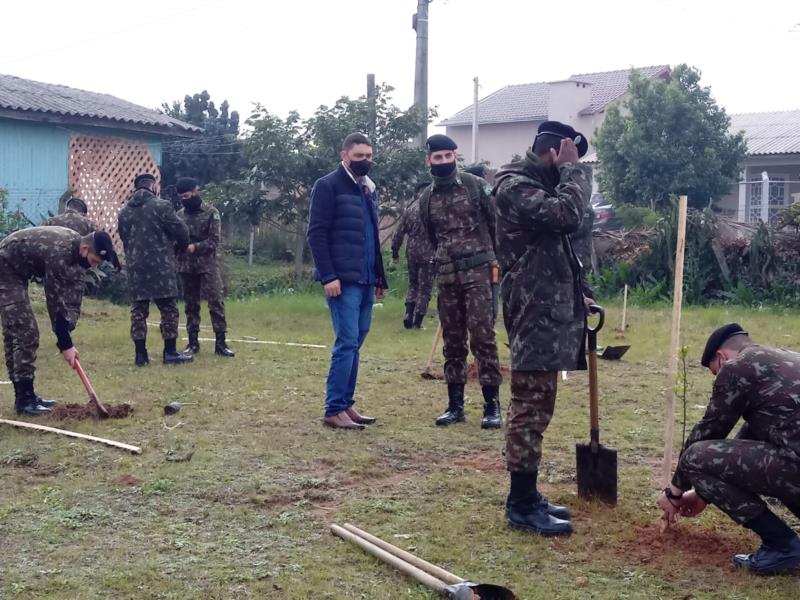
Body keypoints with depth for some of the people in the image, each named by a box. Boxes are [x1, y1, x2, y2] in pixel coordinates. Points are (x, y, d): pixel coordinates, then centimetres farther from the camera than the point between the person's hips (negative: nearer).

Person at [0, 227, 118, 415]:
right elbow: (55, 302, -27)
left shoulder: (77, 250, -4)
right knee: (26, 333, -12)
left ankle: (24, 395, 18)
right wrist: (65, 344, -22)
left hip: (16, 271, 10)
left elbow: (73, 295, -2)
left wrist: (67, 332, -9)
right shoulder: (59, 253, -32)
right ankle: (25, 399, -8)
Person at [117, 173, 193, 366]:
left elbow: (124, 239, 14)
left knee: (138, 310, 8)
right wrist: (183, 246, 14)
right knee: (168, 309, 2)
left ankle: (140, 354, 8)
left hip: (135, 267, 5)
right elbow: (180, 230, -5)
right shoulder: (161, 205, -5)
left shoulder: (124, 212, 13)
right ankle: (170, 352, 3)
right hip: (160, 266, -5)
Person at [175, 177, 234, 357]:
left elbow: (214, 240, -8)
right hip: (186, 266, 3)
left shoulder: (211, 213, -2)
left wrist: (195, 247, -18)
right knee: (191, 304, 8)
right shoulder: (179, 215, 8)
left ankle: (220, 342, -3)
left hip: (207, 265, -3)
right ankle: (193, 342, 16)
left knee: (216, 302, -7)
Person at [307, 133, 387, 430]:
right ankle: (334, 410, -4)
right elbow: (316, 233, -12)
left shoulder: (369, 189, 18)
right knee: (347, 342, -10)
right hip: (342, 280, -8)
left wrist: (379, 276, 18)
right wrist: (328, 276, -18)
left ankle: (346, 404, 16)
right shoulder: (328, 186, -5)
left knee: (354, 344, 9)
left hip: (365, 280, 8)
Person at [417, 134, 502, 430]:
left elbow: (498, 223, 1)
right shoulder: (426, 198, 10)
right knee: (452, 341, 8)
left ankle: (492, 405, -1)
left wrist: (497, 259, 2)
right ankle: (455, 405, 15)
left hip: (478, 271, -4)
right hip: (446, 276, 4)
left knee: (482, 337, -6)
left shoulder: (476, 186, -2)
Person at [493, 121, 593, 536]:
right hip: (535, 314, -10)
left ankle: (527, 497, 20)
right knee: (530, 410, -7)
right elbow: (566, 215, -25)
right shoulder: (514, 186, -11)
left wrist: (573, 297, 17)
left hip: (546, 310, 10)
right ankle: (521, 507, -2)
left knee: (534, 409, 13)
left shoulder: (536, 185, 20)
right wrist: (573, 169, -11)